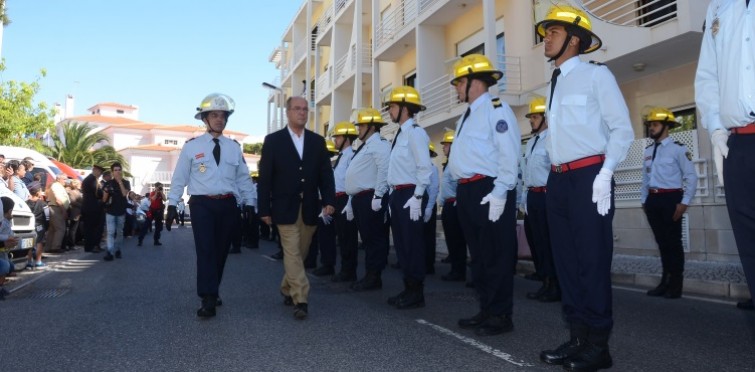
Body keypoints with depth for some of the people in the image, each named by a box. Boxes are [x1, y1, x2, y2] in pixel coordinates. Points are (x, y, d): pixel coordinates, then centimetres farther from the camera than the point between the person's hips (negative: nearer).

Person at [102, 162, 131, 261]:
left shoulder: (125, 183, 2)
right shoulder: (108, 183, 1)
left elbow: (125, 194, -17)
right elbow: (104, 199, 2)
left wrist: (120, 181, -18)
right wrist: (106, 193, -19)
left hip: (121, 211, 1)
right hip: (110, 211, -1)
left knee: (119, 232, 11)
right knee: (111, 232, -9)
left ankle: (117, 250, 25)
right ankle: (110, 252, -15)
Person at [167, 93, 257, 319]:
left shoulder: (234, 147, 10)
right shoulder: (192, 146, 2)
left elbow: (244, 178, 11)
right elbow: (179, 177, 3)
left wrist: (250, 203, 5)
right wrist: (172, 205, -2)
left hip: (227, 205, 3)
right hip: (202, 204, -3)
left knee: (221, 251, 11)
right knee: (205, 250, -10)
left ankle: (212, 292, 27)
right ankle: (208, 300, -10)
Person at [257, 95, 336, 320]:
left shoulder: (317, 141, 9)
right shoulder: (273, 140, 1)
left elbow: (326, 174, 7)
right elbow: (265, 177, -1)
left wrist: (329, 201, -6)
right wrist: (264, 209, -6)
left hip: (310, 207, 3)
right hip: (285, 208, -3)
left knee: (300, 254, 12)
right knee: (292, 253, -8)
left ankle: (287, 289, 33)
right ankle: (301, 300, -7)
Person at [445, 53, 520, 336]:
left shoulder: (495, 109, -7)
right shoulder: (467, 117, 22)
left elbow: (509, 154, -16)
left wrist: (499, 193, -22)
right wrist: (462, 192, 16)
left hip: (488, 191, -10)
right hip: (467, 192, 10)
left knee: (496, 255, -2)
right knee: (478, 254, 14)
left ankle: (501, 316, 8)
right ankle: (486, 310, 25)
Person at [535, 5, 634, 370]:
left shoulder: (596, 75, -1)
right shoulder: (554, 85, 18)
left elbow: (622, 128, -6)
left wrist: (604, 175, -16)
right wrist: (553, 178, 11)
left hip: (588, 176, -7)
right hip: (558, 179, 7)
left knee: (593, 258, -4)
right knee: (566, 258, 8)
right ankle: (578, 336, 17)